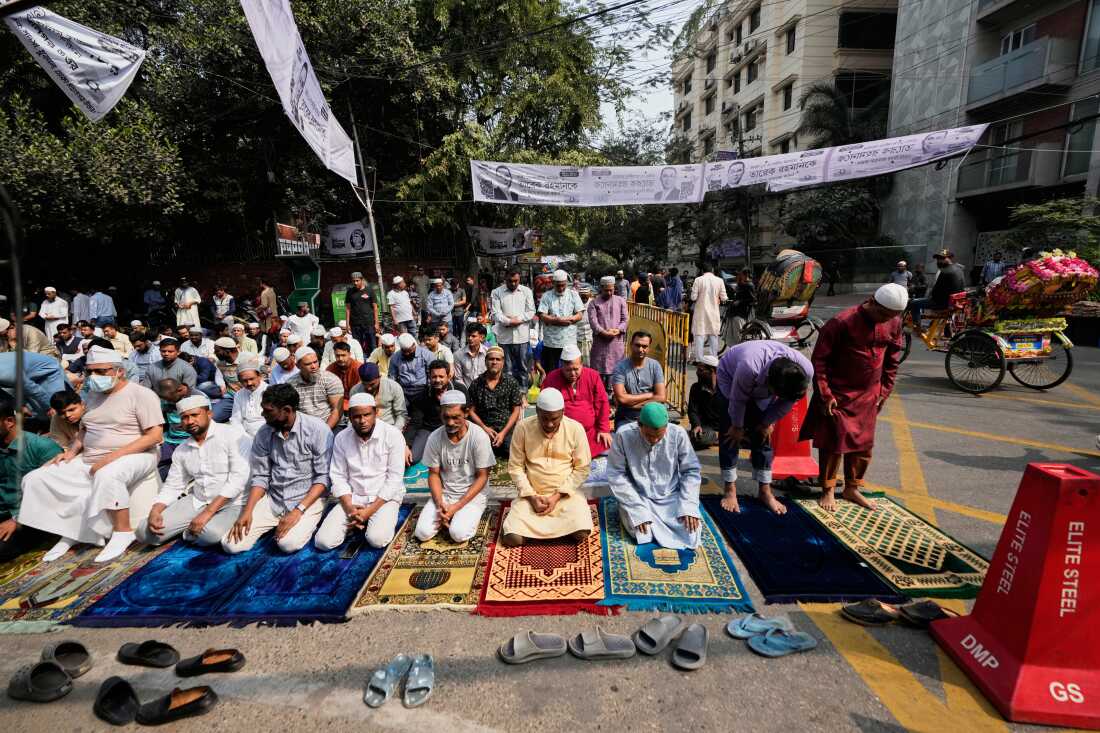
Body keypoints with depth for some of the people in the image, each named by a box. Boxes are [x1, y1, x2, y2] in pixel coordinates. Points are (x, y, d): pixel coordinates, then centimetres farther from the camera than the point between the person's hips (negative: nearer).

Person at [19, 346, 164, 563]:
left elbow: (155, 436, -18)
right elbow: (85, 429, 25)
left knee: (106, 476, -39)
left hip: (134, 456, -8)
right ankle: (70, 529, 8)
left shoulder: (141, 394, -10)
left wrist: (113, 456, -23)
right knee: (35, 480, -4)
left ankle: (123, 531, -20)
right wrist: (73, 450, 4)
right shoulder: (94, 395, 14)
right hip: (89, 460, 8)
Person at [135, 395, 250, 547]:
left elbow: (239, 477, -20)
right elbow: (172, 486, 15)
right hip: (196, 501, 6)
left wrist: (208, 512, -22)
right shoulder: (181, 450, 10)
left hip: (231, 503, -5)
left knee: (211, 533, -33)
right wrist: (154, 511, -6)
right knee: (144, 532, -8)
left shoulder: (232, 434, -12)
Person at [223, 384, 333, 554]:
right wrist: (247, 511, -9)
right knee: (231, 544, -10)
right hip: (272, 500, 5)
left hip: (307, 499, -4)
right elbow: (260, 476, 6)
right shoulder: (263, 433, 0)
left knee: (288, 543, -29)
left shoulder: (317, 429, -15)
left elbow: (324, 477, -14)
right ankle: (277, 524, 14)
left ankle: (305, 523, 4)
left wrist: (298, 510, -21)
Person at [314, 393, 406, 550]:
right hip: (352, 498, 3)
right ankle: (355, 522, 13)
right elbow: (338, 477, 1)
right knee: (323, 542, -14)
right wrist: (349, 507, -15)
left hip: (384, 498, -3)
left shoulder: (393, 435, -12)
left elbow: (395, 478, -13)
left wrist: (370, 510, -18)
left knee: (377, 539, -28)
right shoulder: (341, 438, 0)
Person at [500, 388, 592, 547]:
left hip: (566, 493, 0)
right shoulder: (523, 427, -8)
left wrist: (557, 495, -12)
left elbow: (582, 468, -4)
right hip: (532, 494, 0)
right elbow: (515, 467, -3)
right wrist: (531, 497, -13)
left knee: (580, 534, -23)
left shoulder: (575, 429, -9)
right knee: (512, 538, -18)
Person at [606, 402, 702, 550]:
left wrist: (688, 506, -16)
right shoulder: (623, 435, -17)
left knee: (690, 530, -20)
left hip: (672, 498, 2)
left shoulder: (678, 434, -13)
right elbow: (616, 475, -13)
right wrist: (638, 510, -20)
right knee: (643, 532, -26)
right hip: (638, 498, -2)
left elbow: (691, 471, -3)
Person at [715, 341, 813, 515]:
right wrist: (738, 427, -11)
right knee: (730, 435, -8)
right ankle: (730, 491, 1)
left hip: (760, 387, 4)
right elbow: (738, 400, -27)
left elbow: (787, 401, -12)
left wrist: (768, 423, -2)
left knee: (762, 435, 1)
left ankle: (765, 491, 12)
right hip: (730, 377, -3)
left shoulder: (806, 371, -33)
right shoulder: (749, 367, -47)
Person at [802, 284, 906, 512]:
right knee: (833, 442, 0)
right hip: (838, 394, -5)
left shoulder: (893, 323, -2)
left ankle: (852, 488, 29)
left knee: (863, 444, 13)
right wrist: (825, 395, -17)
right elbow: (819, 360, -16)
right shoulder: (841, 323, -21)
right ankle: (827, 491, 16)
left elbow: (892, 360, 11)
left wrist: (884, 391, 9)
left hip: (868, 395, 6)